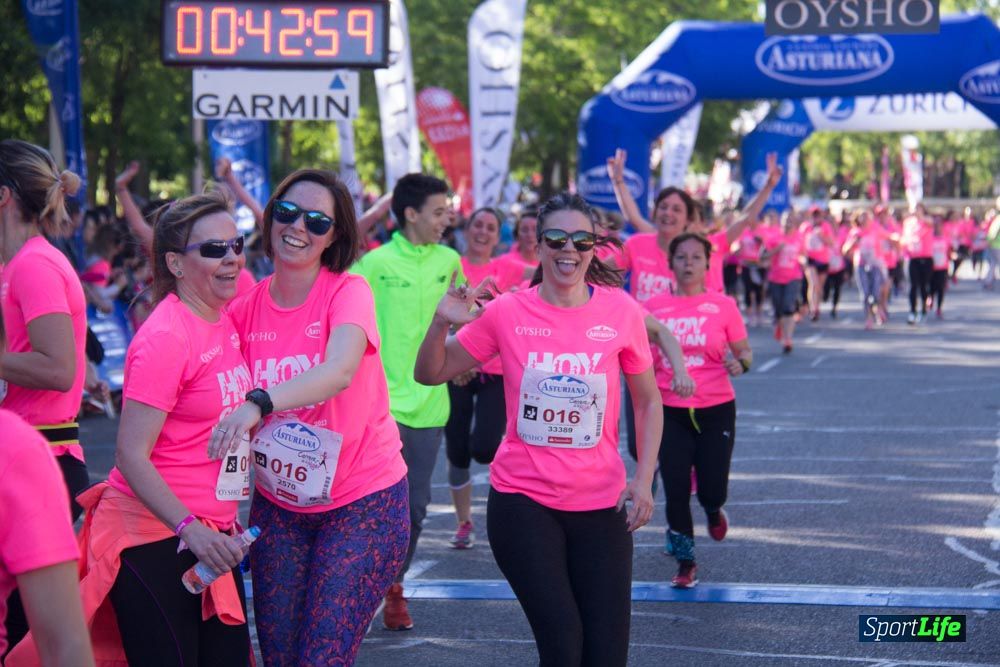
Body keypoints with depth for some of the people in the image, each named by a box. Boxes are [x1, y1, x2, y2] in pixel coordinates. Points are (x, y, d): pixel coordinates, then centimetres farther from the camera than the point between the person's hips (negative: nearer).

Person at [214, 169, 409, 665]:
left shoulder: (348, 291, -12)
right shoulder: (244, 309, 0)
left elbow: (340, 370, -33)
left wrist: (259, 404, -46)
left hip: (361, 502, -4)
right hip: (278, 503, 4)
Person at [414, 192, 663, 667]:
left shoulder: (620, 311, -3)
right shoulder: (507, 313, -5)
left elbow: (647, 401, 9)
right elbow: (429, 375, 4)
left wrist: (644, 478, -2)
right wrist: (442, 324, -15)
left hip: (601, 502, 2)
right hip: (522, 499, -2)